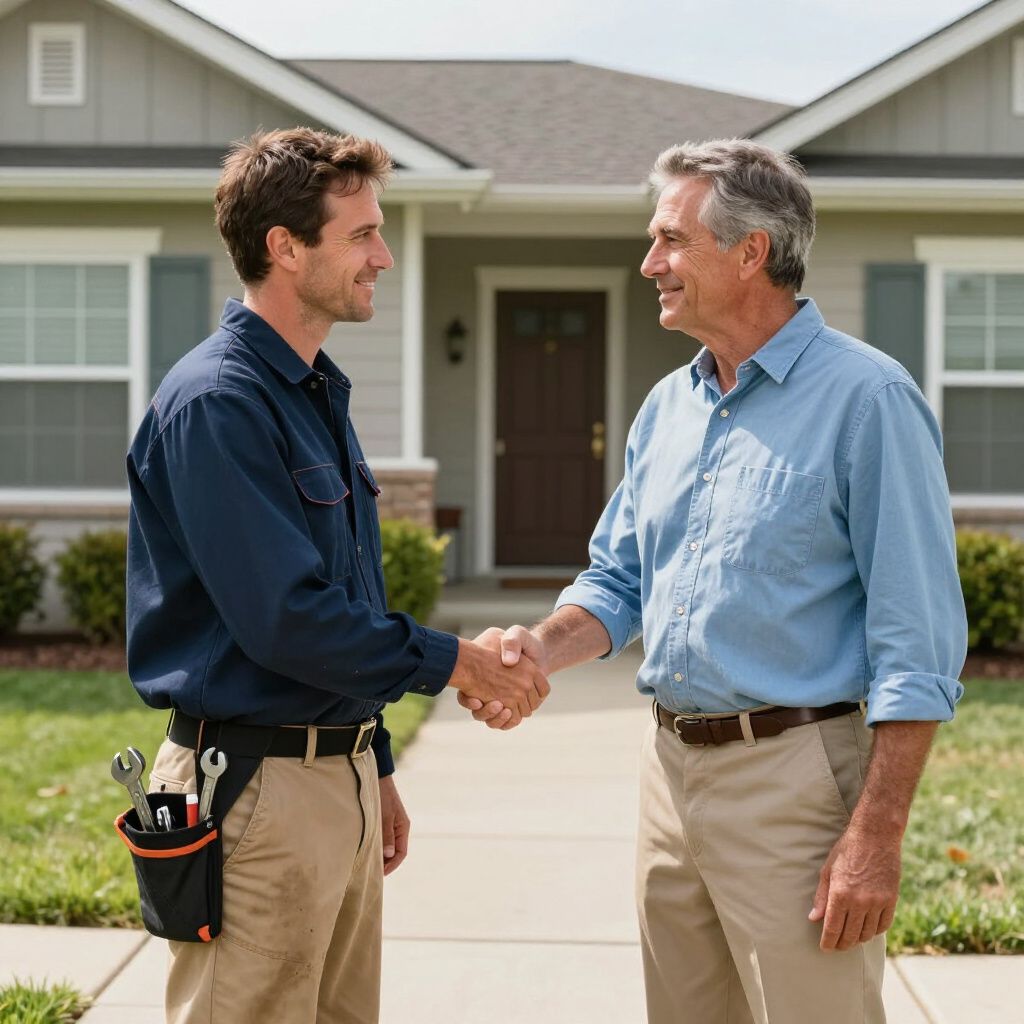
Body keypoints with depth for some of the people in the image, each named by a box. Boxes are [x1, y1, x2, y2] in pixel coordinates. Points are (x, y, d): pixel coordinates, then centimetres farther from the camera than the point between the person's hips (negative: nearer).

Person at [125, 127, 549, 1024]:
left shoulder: (321, 394, 14)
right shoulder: (216, 402, -17)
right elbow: (284, 617, -22)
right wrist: (452, 662, -12)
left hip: (344, 774, 9)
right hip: (256, 785, -9)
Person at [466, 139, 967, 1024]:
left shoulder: (864, 398, -12)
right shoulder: (668, 406, 11)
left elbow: (919, 643, -15)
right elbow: (620, 580, 18)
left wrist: (877, 835, -19)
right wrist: (543, 649, -4)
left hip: (792, 777, -7)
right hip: (671, 767, 7)